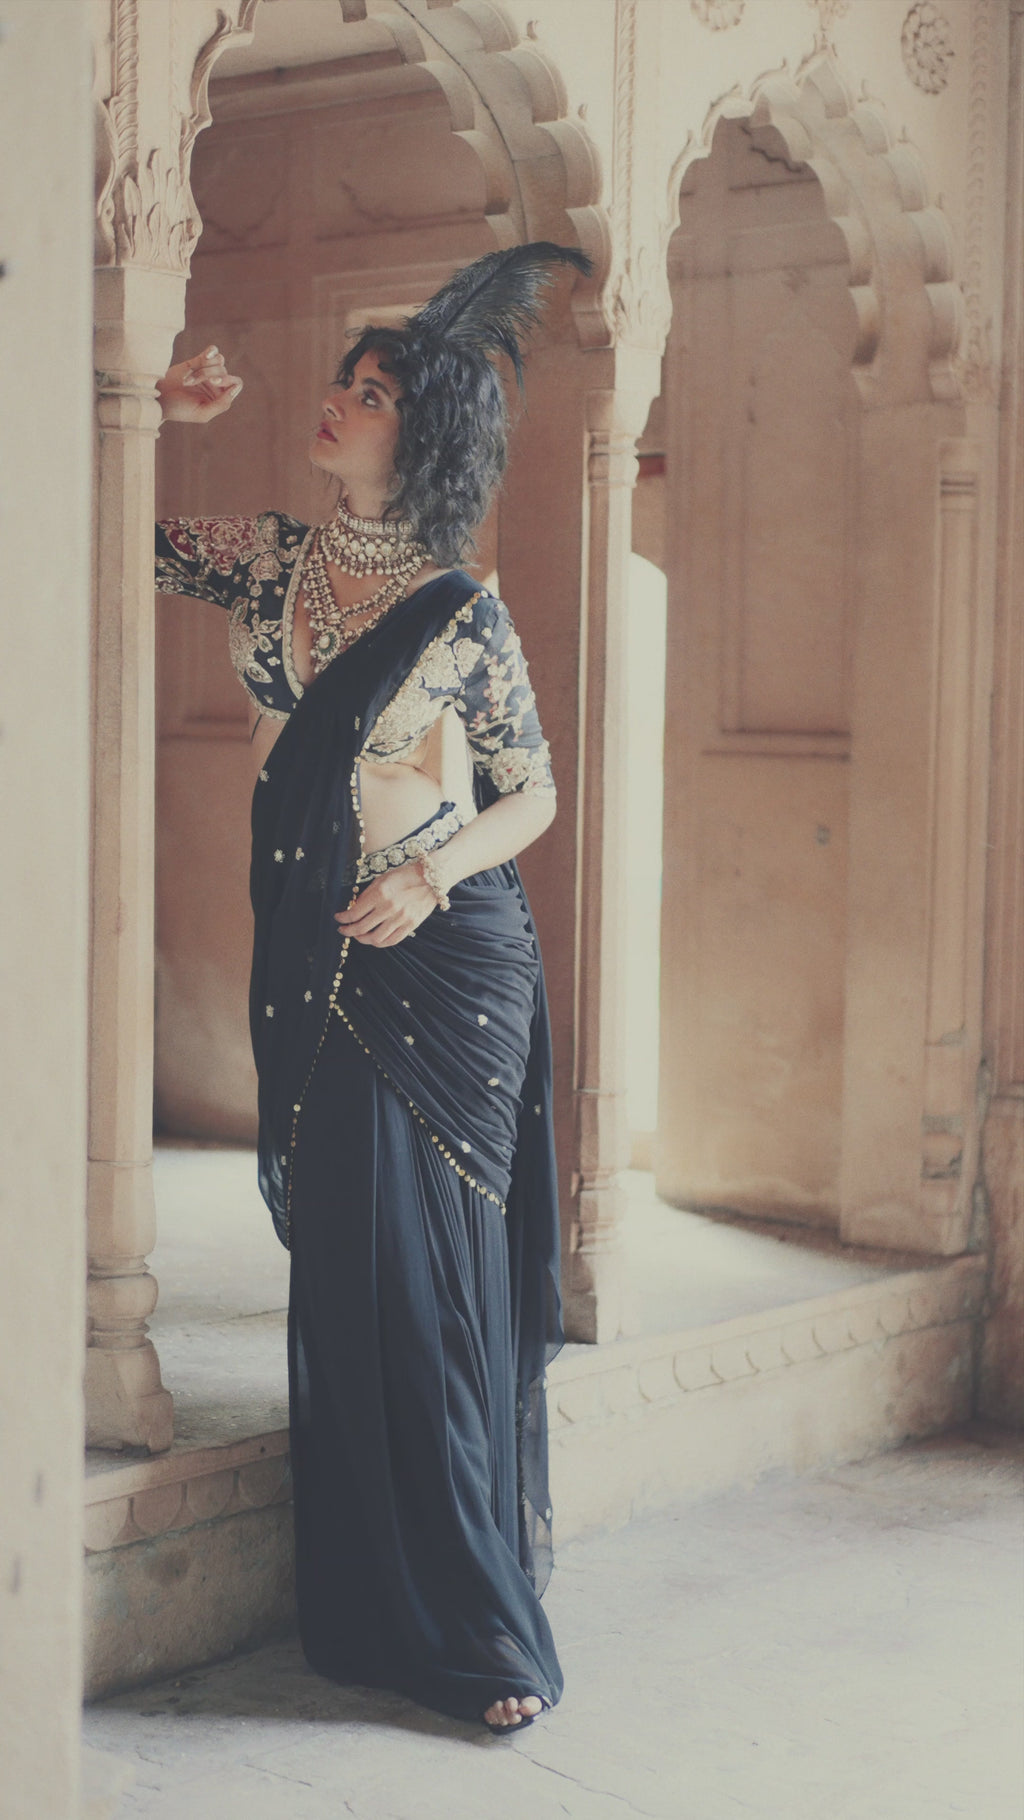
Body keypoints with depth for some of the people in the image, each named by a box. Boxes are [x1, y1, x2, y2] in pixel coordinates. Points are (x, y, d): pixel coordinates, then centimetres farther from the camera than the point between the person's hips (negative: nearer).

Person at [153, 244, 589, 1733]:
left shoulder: (462, 619, -6)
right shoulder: (273, 563, 6)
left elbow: (534, 794, 1)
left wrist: (434, 873, -15)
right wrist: (160, 413, 1)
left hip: (446, 963, -4)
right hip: (314, 967, 5)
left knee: (433, 1284, -4)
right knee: (340, 1272, 6)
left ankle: (481, 1628, 6)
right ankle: (370, 1609, 18)